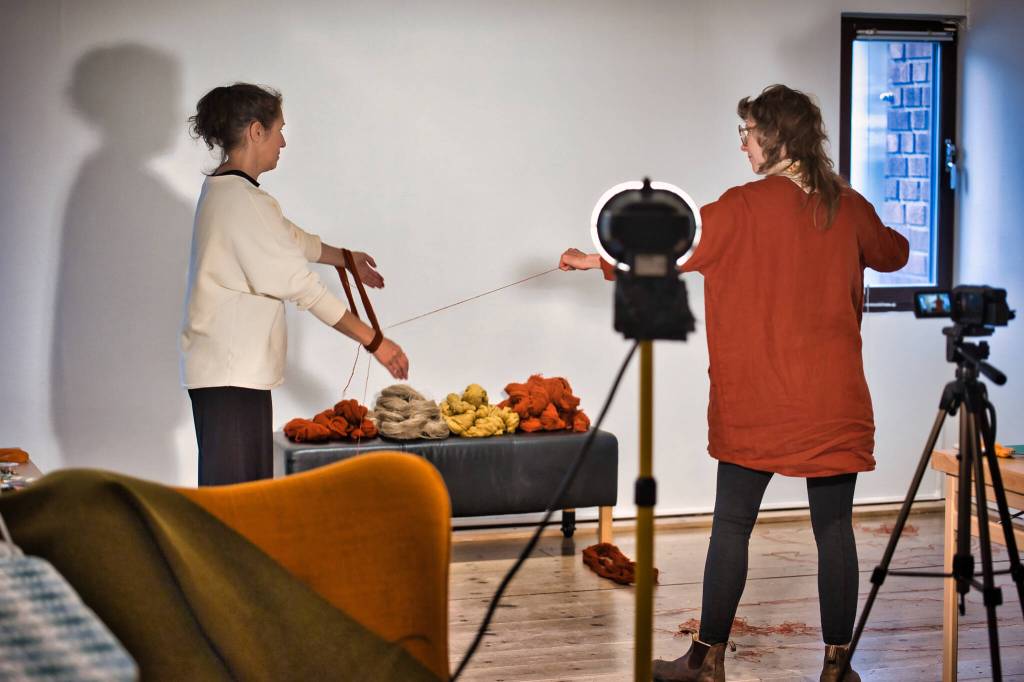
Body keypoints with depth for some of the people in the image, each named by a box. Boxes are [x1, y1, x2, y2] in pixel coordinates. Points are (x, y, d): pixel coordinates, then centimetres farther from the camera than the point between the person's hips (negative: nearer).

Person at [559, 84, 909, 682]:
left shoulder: (745, 208, -9)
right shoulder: (849, 207, 3)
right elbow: (894, 254, 22)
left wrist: (599, 261, 9)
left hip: (756, 399, -3)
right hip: (834, 399, 3)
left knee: (732, 525, 6)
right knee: (835, 527, 6)